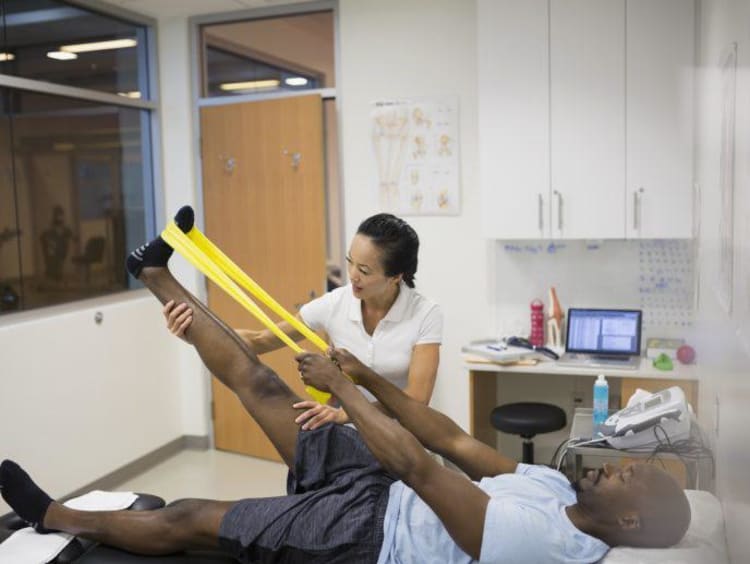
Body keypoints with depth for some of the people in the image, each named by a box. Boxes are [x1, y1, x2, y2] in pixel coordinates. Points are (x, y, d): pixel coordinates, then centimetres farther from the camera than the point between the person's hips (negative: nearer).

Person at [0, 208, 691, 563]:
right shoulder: (553, 486, 0)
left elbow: (417, 466, -32)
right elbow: (458, 443, 5)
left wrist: (340, 388, -24)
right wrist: (368, 377, -1)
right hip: (380, 490, 7)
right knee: (257, 381, -1)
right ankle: (158, 275, 11)